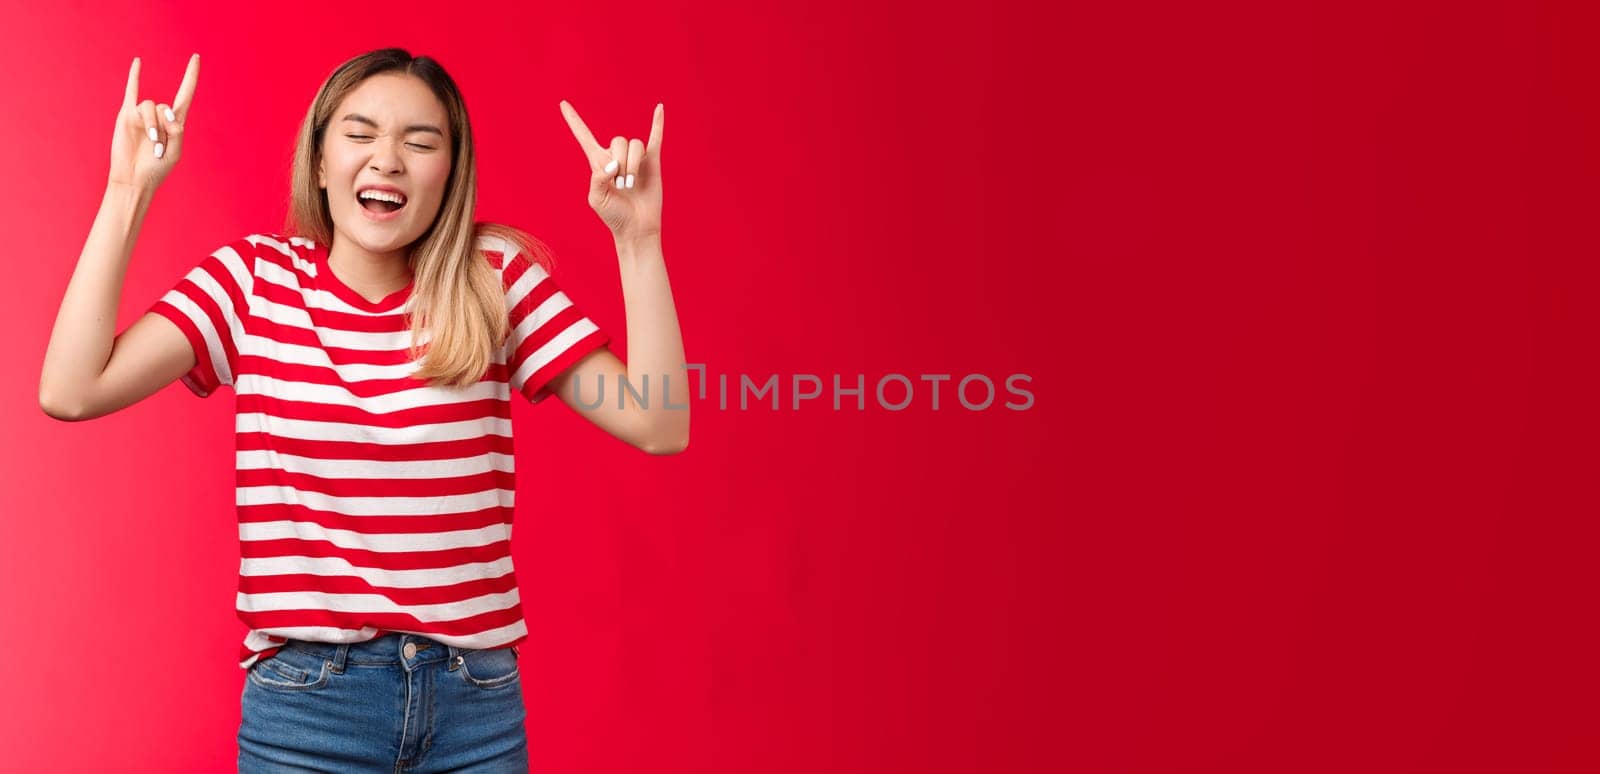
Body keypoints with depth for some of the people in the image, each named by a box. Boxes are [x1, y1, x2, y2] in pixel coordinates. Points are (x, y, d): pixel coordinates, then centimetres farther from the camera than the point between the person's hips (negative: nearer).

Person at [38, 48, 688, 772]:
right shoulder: (254, 278, -1)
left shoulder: (495, 278, -2)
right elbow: (71, 391, -13)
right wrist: (128, 191, -11)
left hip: (477, 703, 1)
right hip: (303, 699, -1)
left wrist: (636, 237, -15)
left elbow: (659, 426, -9)